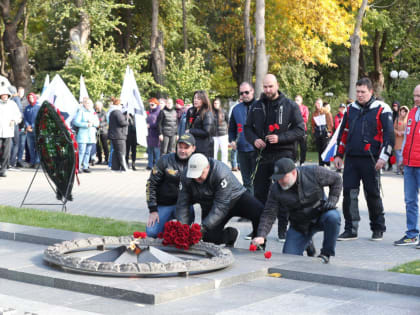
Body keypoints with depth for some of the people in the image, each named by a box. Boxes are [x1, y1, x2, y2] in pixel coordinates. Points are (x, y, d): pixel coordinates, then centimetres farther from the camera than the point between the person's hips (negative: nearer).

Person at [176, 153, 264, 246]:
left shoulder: (222, 174, -34)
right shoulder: (186, 177, -17)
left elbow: (220, 207, -36)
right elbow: (182, 205, -14)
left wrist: (204, 227, -42)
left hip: (235, 198, -4)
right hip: (209, 206, 4)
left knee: (259, 212, -28)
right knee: (209, 237, -15)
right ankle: (231, 235, 16)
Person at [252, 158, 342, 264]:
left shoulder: (314, 172, -19)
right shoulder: (276, 189, -14)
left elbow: (336, 179, -4)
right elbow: (268, 214, -14)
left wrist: (332, 200, -16)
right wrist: (261, 236, -27)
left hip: (320, 214, -2)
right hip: (299, 226, 2)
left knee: (333, 217, -37)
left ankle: (326, 254, -16)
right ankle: (308, 244, 22)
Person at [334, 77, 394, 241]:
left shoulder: (382, 109, -2)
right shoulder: (351, 109, 13)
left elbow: (389, 134, -5)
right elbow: (343, 133, 20)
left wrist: (383, 157, -12)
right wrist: (339, 155, 16)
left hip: (370, 160, -4)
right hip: (351, 159, 4)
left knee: (373, 194, 3)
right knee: (349, 193, 0)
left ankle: (378, 229, 19)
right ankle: (350, 230, 7)